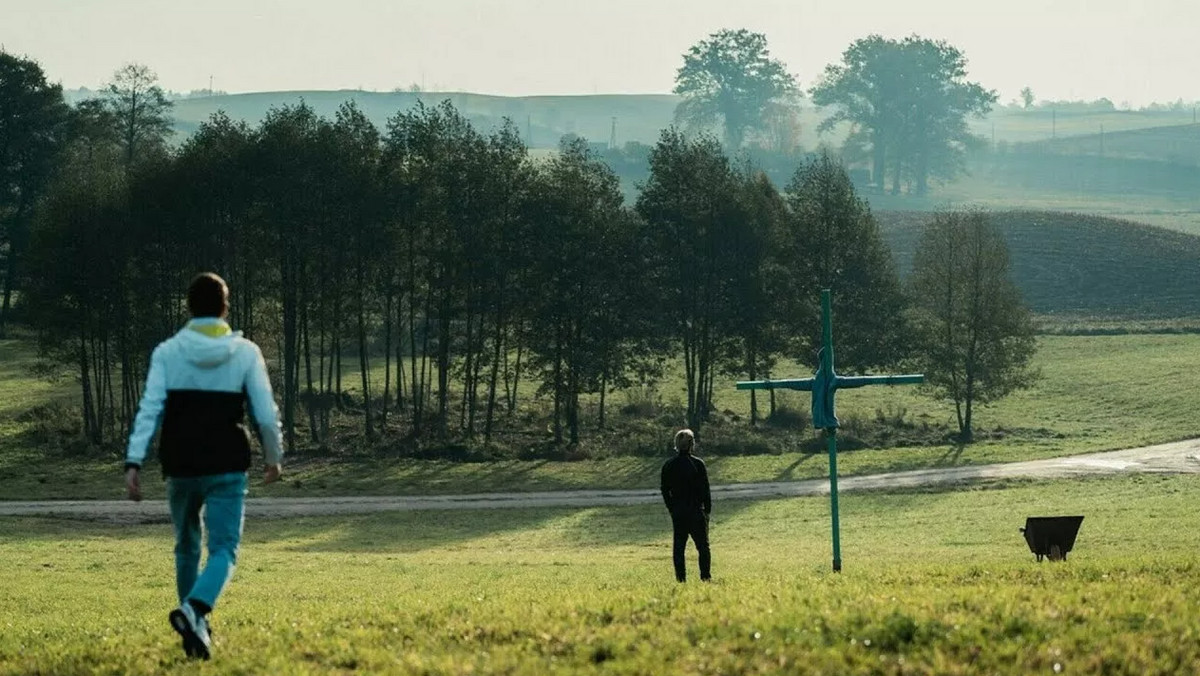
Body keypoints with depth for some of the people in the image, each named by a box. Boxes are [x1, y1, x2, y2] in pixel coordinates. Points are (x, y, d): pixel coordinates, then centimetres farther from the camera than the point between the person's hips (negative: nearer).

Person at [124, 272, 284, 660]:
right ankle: (194, 610, -30)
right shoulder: (245, 353, -1)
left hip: (181, 468, 2)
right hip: (227, 468, -2)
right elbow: (266, 414, -1)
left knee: (187, 548, 21)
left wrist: (133, 462, -12)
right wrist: (274, 458, 14)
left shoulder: (167, 353, 0)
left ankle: (197, 626, 27)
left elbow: (150, 409, -9)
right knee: (223, 550, -3)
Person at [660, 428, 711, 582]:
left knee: (679, 548, 7)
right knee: (703, 547, 4)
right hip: (696, 511, -3)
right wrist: (708, 510, 2)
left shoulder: (668, 466, 2)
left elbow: (665, 491, 7)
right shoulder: (698, 464, -9)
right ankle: (705, 578, 0)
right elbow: (705, 490, -7)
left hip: (678, 513, 3)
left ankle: (680, 580, 5)